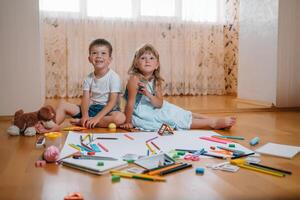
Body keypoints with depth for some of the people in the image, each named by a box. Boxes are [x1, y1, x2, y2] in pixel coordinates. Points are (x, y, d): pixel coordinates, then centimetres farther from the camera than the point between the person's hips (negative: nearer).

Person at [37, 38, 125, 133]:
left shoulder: (114, 77, -10)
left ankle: (81, 122, -29)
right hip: (92, 108, 4)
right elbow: (85, 99, -5)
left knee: (120, 117, -38)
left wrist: (97, 117, -27)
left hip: (107, 110, -4)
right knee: (63, 104, -3)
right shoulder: (88, 78, 4)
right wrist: (85, 115, -25)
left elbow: (112, 102, -17)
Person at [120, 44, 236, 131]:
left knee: (187, 115, 2)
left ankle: (214, 121, 4)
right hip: (142, 116, -7)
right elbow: (130, 102, -20)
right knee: (176, 119, -12)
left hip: (155, 110, 7)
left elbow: (159, 104, -9)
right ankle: (214, 123, -11)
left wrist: (148, 94, -27)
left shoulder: (156, 80, -4)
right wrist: (128, 122, -16)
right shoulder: (134, 79, -23)